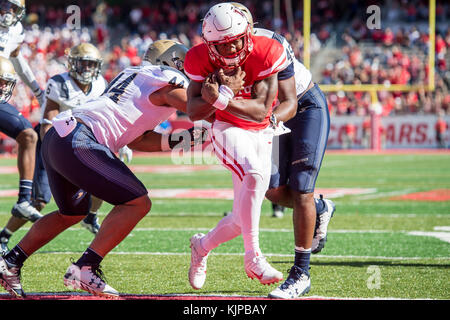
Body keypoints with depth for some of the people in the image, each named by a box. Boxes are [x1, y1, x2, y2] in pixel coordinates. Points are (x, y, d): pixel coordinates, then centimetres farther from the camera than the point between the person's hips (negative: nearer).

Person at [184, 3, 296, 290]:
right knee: (254, 174, -34)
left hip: (261, 133, 2)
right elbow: (193, 112, -17)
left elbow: (261, 110, -23)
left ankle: (203, 246, 33)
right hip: (227, 129, -2)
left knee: (245, 217, 2)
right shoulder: (201, 59, -16)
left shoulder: (266, 53, -20)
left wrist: (221, 99, -34)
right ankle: (253, 258, -25)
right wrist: (227, 92, -31)